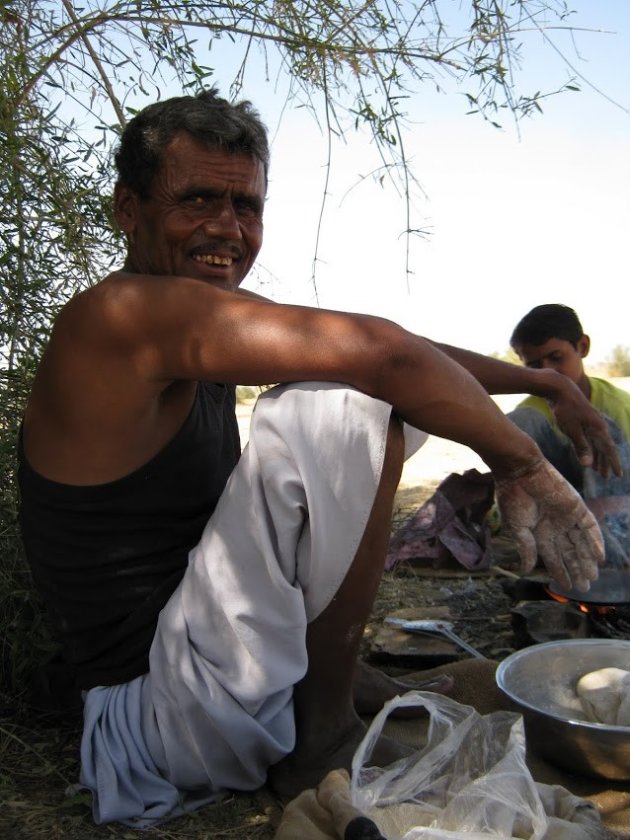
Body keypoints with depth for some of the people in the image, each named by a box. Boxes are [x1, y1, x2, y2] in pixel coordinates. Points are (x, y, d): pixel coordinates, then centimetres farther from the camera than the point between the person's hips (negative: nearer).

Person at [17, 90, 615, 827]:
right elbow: (379, 352, -29)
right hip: (156, 707, -9)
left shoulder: (202, 325, 6)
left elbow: (392, 356, 8)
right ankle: (323, 737, -9)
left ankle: (333, 666, 13)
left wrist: (541, 382, 6)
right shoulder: (123, 314, -22)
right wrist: (521, 464, -17)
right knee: (338, 409, -24)